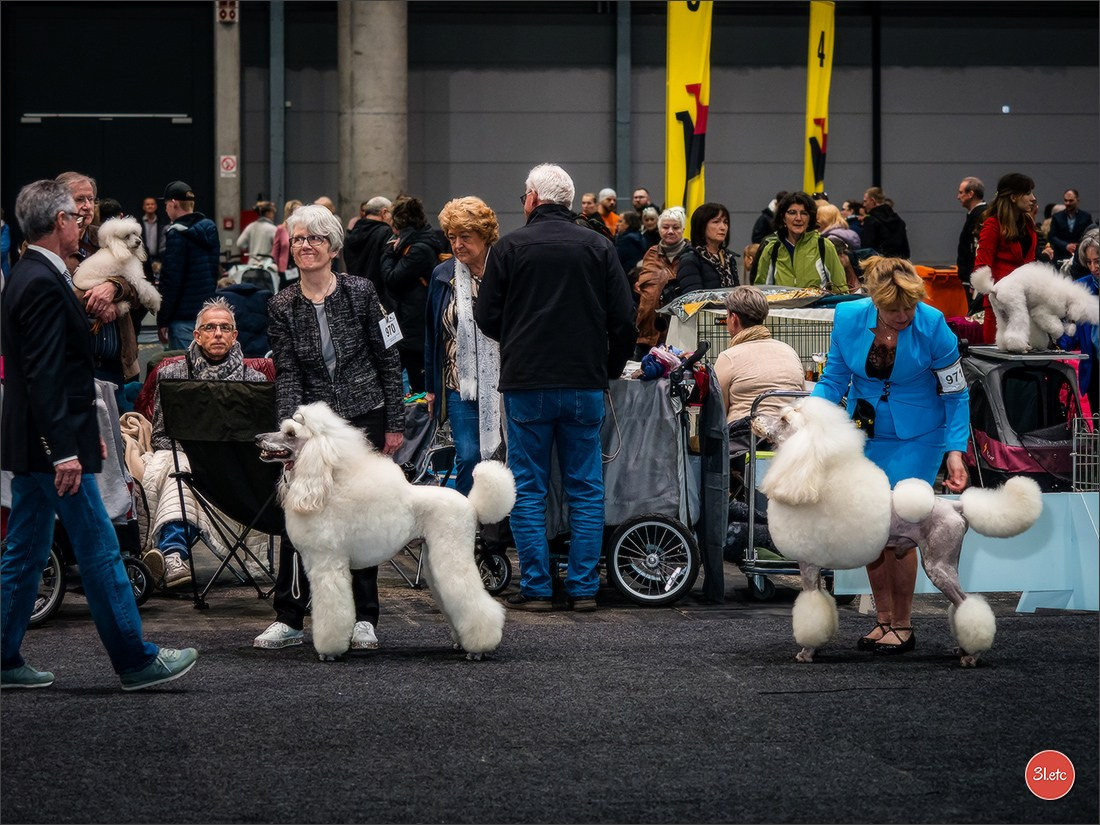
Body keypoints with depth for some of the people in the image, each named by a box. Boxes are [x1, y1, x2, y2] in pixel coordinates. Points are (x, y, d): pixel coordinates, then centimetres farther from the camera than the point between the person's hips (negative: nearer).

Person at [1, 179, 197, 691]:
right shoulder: (44, 285, -18)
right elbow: (45, 377, -23)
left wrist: (86, 433, 23)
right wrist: (65, 452, -25)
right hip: (54, 442, -10)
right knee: (99, 552, -3)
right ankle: (136, 661, 2)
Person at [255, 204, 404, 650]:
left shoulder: (360, 292, -3)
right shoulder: (282, 307, 1)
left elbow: (387, 358, 1)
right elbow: (287, 374, -3)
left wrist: (395, 423, 0)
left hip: (365, 417, -1)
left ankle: (364, 619, 11)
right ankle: (289, 618, 2)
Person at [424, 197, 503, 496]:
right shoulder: (443, 276, 6)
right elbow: (432, 335, 12)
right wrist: (431, 387, 11)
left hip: (502, 382, -2)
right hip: (461, 385, 2)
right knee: (468, 457, -5)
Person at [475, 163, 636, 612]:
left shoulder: (510, 247, -4)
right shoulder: (599, 247, 2)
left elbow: (486, 317, 0)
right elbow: (624, 319, 1)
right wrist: (608, 369, 15)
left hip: (527, 383, -2)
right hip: (585, 385, 2)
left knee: (529, 490, 5)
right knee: (586, 490, 8)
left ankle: (536, 587, 2)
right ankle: (584, 588, 6)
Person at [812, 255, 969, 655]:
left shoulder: (933, 327, -21)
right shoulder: (848, 318, -14)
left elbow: (956, 394, -10)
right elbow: (833, 379, -2)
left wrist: (955, 452, -20)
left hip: (915, 437, -4)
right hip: (865, 432, 4)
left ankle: (903, 625, 7)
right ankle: (884, 619, 20)